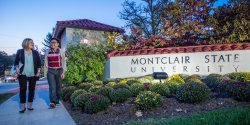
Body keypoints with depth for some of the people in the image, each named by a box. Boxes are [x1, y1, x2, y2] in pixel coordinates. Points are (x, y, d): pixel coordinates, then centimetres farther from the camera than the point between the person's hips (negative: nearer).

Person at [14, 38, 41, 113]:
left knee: (32, 89, 4)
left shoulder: (35, 52, 6)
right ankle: (23, 107, 5)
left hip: (33, 74, 2)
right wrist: (17, 69, -9)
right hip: (23, 74, -1)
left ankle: (29, 106, 14)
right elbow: (16, 62, 7)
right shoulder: (20, 52, 3)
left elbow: (39, 63, 8)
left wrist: (38, 71, -1)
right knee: (22, 89, -5)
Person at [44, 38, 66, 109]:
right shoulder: (47, 52, 5)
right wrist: (46, 72, 7)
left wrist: (63, 72, -6)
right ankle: (52, 102, -13)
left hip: (59, 71, 0)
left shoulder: (61, 52, -1)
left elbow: (63, 62, -1)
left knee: (58, 87, 7)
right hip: (50, 71, 0)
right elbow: (46, 63, 10)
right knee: (52, 86, -10)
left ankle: (57, 100, 24)